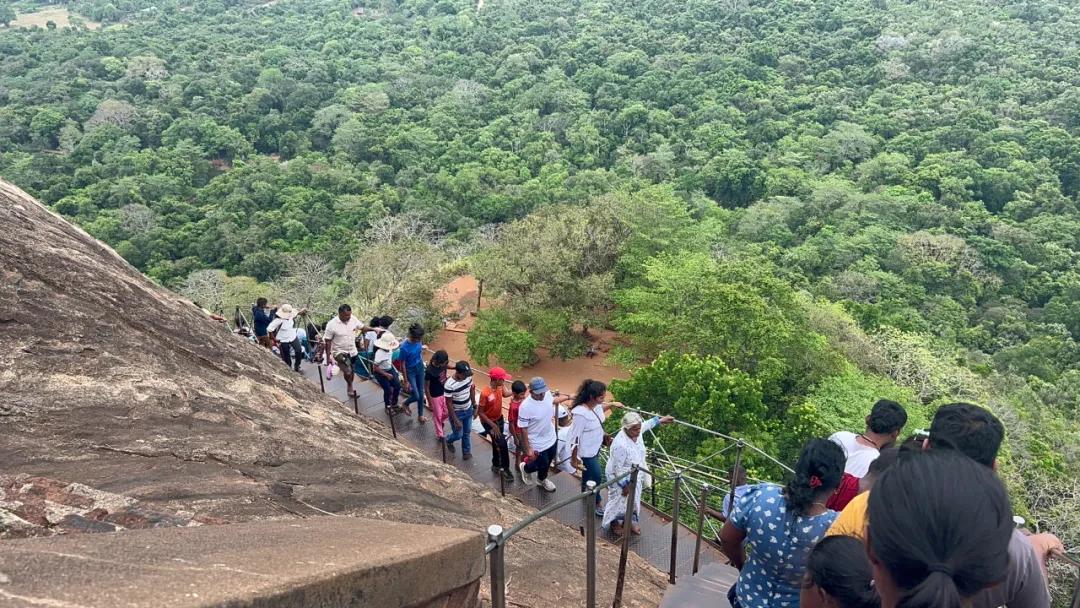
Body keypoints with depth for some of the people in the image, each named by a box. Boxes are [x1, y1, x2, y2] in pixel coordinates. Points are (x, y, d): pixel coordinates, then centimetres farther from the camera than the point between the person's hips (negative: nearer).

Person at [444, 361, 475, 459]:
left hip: (468, 410, 5)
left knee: (467, 432, 19)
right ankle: (448, 440, 46)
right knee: (459, 435, 12)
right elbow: (449, 404, -24)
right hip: (457, 413, -5)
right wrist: (455, 420, -20)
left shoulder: (468, 377, -15)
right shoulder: (449, 385, -33)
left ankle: (466, 452, 40)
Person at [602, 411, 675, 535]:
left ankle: (629, 521, 51)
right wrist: (625, 485, -20)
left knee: (633, 500, 26)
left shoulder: (636, 432, -18)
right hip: (621, 478, -7)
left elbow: (647, 424, 8)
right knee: (620, 501, 19)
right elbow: (617, 469, -29)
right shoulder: (621, 445, -41)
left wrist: (660, 420, 19)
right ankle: (614, 524, 46)